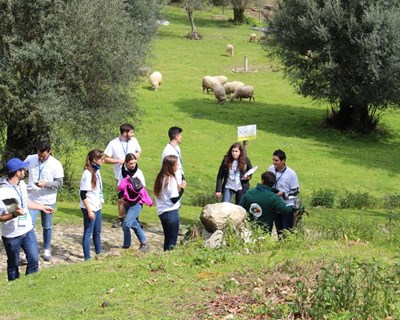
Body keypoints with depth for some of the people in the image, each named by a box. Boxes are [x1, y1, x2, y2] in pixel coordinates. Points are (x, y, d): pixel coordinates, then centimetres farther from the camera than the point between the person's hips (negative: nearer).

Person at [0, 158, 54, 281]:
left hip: (28, 230, 6)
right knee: (13, 264, 12)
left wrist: (43, 207, 22)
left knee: (34, 259, 9)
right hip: (12, 235, -6)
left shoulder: (22, 184, -1)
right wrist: (14, 215, -35)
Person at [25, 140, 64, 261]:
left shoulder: (56, 164, -10)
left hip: (48, 201, -1)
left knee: (47, 227, 12)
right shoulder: (30, 159, -3)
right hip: (32, 199, 1)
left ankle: (46, 250, 27)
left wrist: (45, 184, -26)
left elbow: (59, 183, -11)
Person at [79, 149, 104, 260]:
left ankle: (99, 253, 35)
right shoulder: (87, 174, -19)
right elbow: (83, 194, -19)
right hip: (89, 208, -8)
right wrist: (89, 210, -19)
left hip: (97, 207, 8)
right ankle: (87, 257, 5)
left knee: (97, 231, 20)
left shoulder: (96, 171, 5)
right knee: (88, 232, -1)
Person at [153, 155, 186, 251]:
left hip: (162, 212, 8)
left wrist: (177, 188, 7)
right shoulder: (171, 179, -18)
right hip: (171, 212, -8)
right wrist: (181, 189, -8)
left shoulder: (161, 177, 7)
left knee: (167, 238, 19)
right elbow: (174, 199, -19)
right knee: (172, 241, 1)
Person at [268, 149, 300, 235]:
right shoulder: (271, 169, -4)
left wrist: (283, 194, -24)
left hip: (287, 206, -5)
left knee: (287, 231, -1)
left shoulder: (291, 174, -17)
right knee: (278, 229, 15)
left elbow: (296, 191, -12)